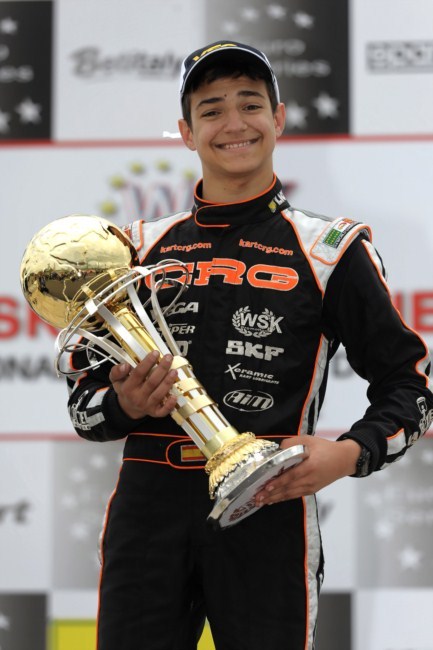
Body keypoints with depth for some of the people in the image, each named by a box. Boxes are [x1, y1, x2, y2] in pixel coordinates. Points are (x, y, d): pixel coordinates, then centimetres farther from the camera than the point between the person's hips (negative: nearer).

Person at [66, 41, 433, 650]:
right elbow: (84, 398, 18)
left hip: (268, 507, -2)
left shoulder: (328, 251, 7)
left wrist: (350, 453, -10)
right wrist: (125, 405, -5)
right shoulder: (142, 248, 15)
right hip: (150, 504, 2)